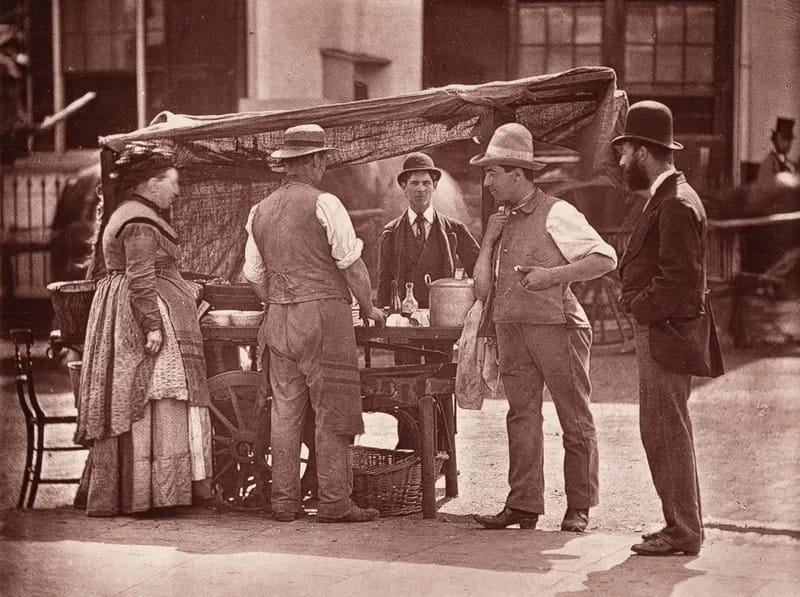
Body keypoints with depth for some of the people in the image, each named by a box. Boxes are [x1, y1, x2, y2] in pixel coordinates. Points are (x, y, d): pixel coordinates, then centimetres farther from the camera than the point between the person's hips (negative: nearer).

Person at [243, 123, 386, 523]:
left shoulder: (260, 211, 11)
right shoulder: (324, 204, -8)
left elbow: (254, 275, 15)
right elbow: (352, 265, -8)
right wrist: (368, 308, 5)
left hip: (278, 320, 6)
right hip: (323, 311, -6)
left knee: (285, 410, 8)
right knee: (332, 411, -2)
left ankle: (284, 502, 9)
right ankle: (334, 502, -3)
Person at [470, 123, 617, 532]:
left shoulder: (556, 214, -5)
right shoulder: (500, 220, 16)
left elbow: (606, 259, -10)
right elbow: (482, 287, 17)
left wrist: (552, 275, -15)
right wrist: (489, 240, 4)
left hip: (556, 326, -6)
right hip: (511, 329, 6)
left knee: (575, 419, 2)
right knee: (521, 417, 3)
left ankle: (578, 508, 8)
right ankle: (523, 505, 5)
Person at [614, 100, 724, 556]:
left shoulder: (676, 204, -17)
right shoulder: (667, 198, 16)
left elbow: (680, 278, -22)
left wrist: (641, 306, -12)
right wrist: (639, 302, 10)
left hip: (665, 331, -11)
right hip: (659, 331, 11)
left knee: (666, 432, -6)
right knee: (666, 432, 15)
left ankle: (684, 532, 0)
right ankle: (683, 524, 22)